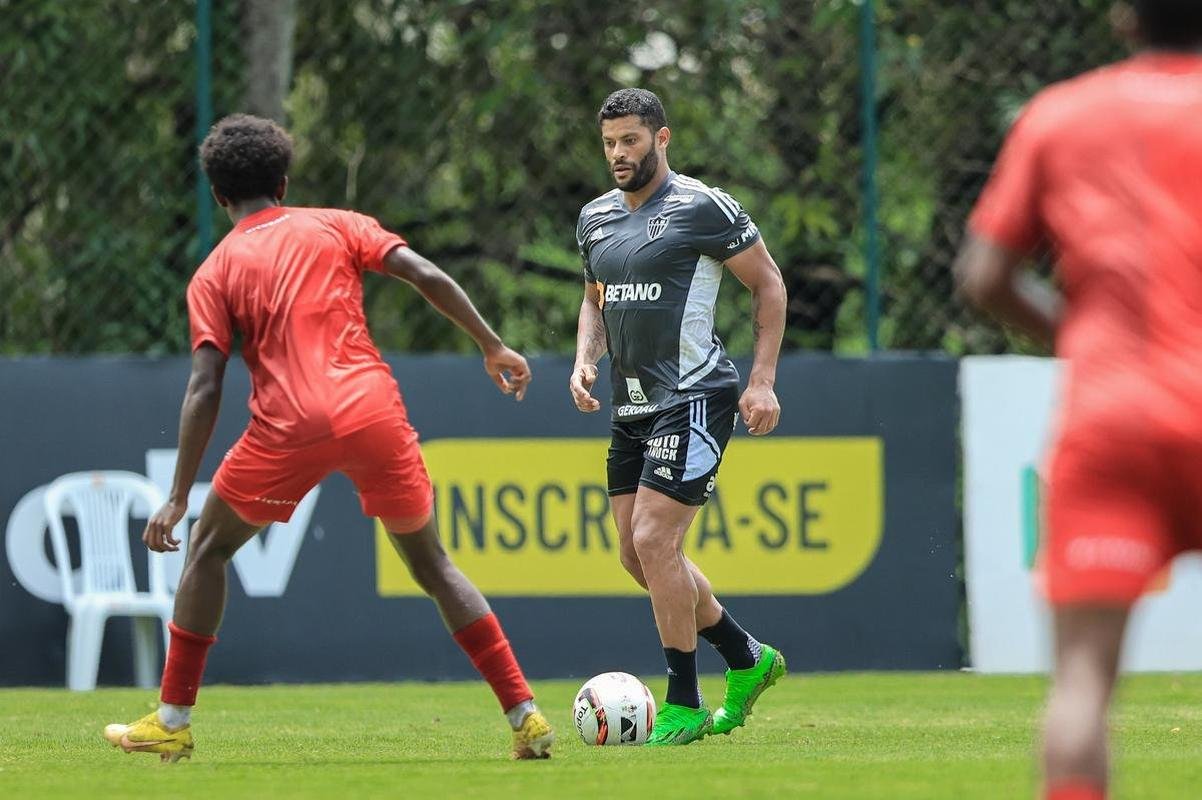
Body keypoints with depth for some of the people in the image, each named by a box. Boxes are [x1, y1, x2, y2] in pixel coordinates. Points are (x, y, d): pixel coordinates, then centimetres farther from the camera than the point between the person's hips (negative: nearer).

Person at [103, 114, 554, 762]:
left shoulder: (215, 273, 11)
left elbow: (204, 389, 2)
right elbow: (427, 277, 3)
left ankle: (172, 721, 16)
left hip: (289, 427, -2)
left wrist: (178, 499, 1)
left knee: (209, 548, 20)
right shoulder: (336, 226, 16)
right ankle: (525, 717, 9)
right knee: (430, 563, 17)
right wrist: (493, 348, 12)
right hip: (374, 412, 2)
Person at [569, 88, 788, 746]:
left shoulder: (702, 208, -9)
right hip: (631, 405, 8)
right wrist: (584, 360, 7)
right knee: (638, 555, 10)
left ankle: (683, 706, -5)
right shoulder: (596, 219, 12)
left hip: (694, 398, -8)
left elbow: (768, 284, -3)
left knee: (653, 541, -15)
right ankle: (747, 658, 28)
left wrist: (762, 381, -8)